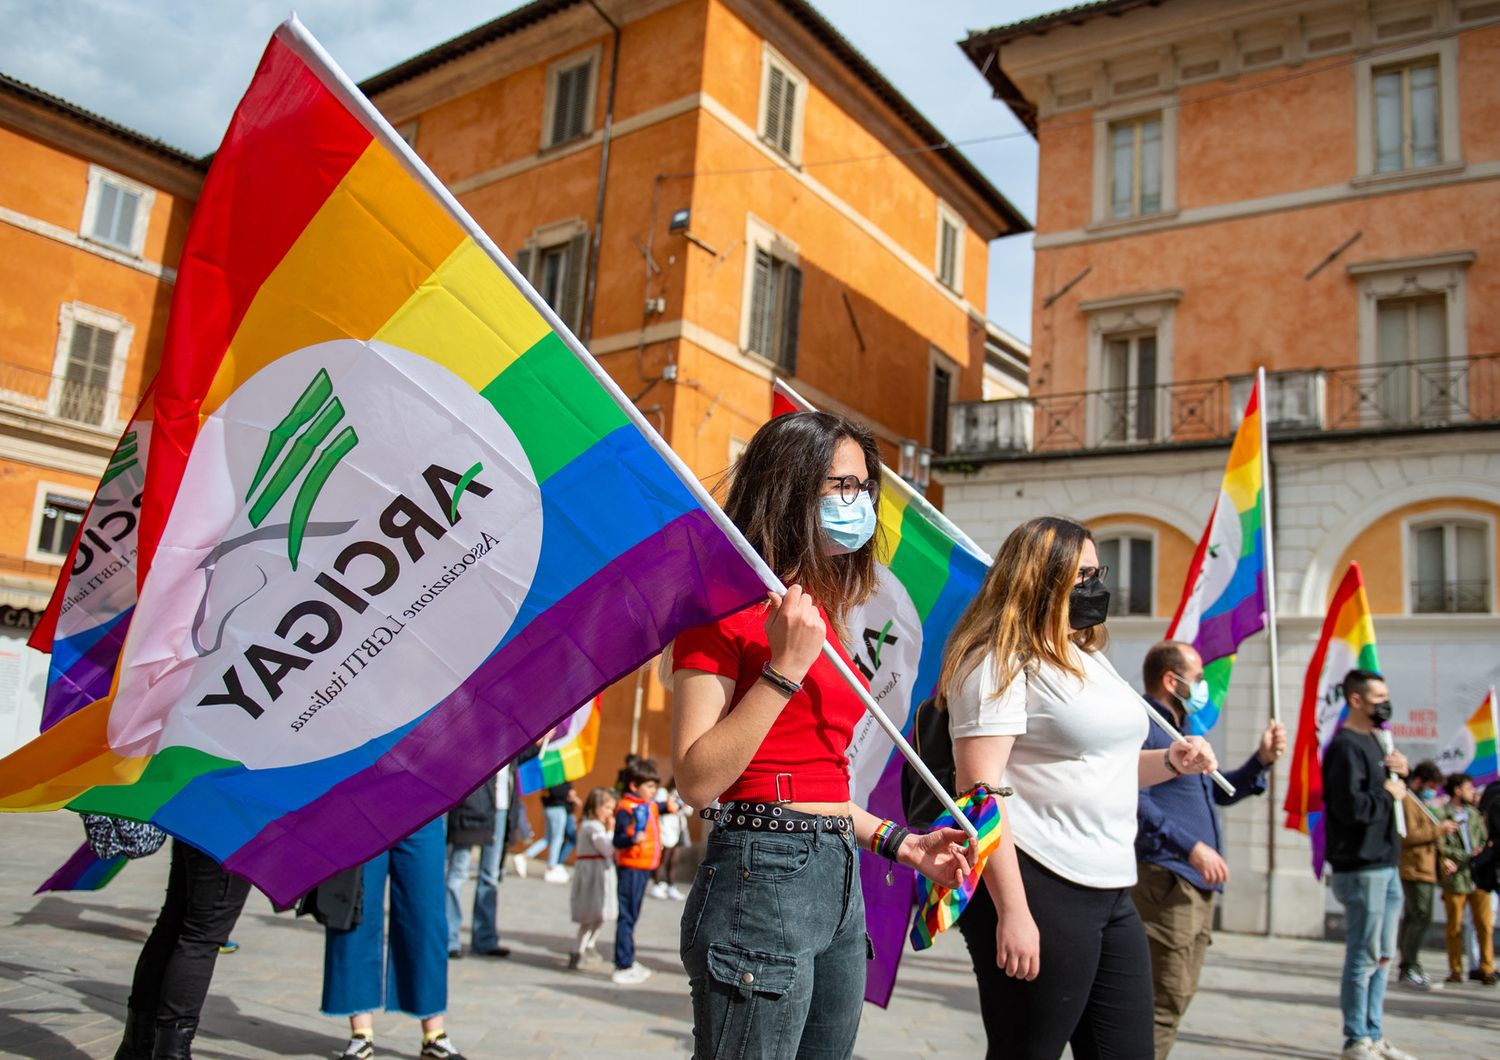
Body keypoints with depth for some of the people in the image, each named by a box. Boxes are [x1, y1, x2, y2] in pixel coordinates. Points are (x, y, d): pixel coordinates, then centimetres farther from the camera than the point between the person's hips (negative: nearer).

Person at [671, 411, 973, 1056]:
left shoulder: (820, 614, 16)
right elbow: (696, 779, -17)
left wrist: (900, 844, 14)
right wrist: (784, 668, -21)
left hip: (840, 881, 9)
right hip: (762, 875, -8)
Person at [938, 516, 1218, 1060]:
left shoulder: (1091, 658, 17)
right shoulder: (1000, 662, -12)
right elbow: (978, 791, -19)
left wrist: (1170, 761, 11)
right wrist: (1012, 912, -24)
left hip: (1113, 892, 9)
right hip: (1039, 891, -9)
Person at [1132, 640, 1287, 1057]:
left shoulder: (1183, 731, 22)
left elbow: (1219, 792, 30)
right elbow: (1134, 801, -23)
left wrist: (1261, 760, 17)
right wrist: (1191, 846, -25)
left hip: (1198, 884, 11)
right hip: (1164, 879, -11)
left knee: (1178, 994, 15)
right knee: (1164, 999, -10)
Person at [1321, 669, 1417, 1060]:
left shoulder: (1371, 741, 15)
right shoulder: (1345, 746, -14)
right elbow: (1351, 806, -24)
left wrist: (1400, 773, 2)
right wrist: (1389, 794, -9)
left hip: (1385, 865, 10)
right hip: (1360, 868, -10)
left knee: (1382, 956, 15)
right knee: (1363, 957, -3)